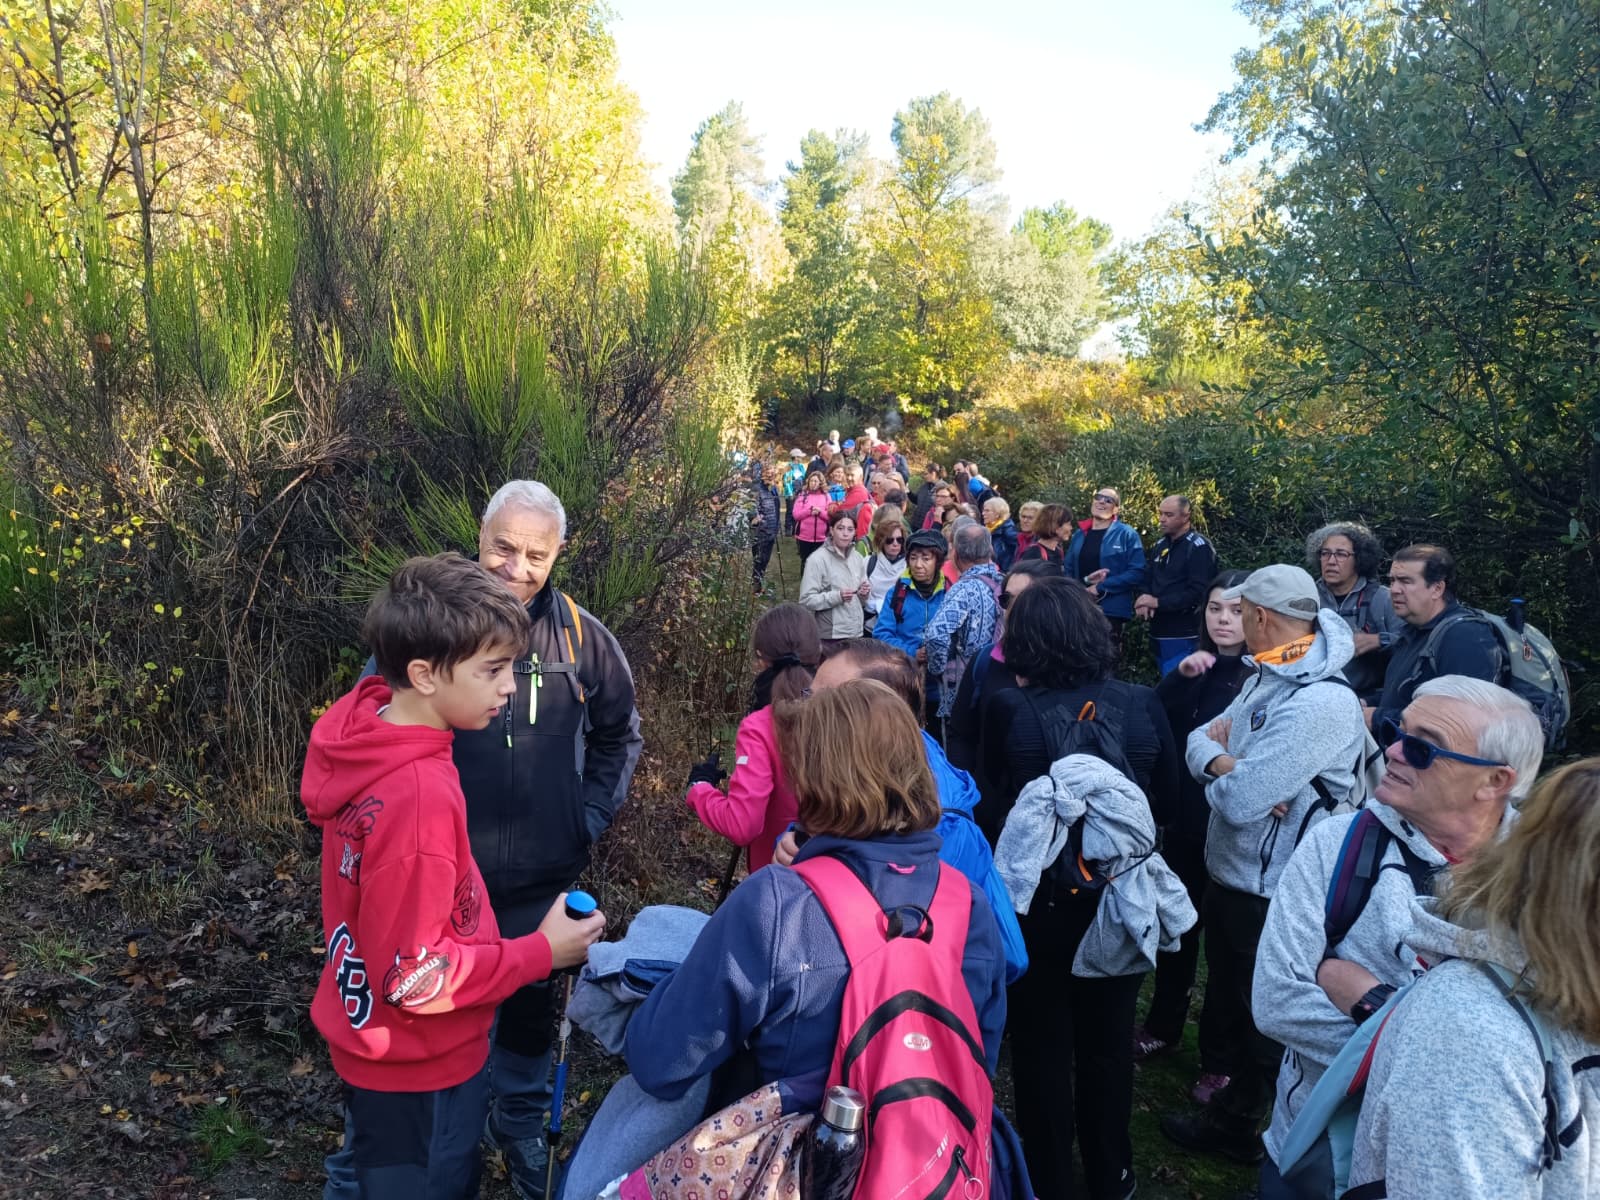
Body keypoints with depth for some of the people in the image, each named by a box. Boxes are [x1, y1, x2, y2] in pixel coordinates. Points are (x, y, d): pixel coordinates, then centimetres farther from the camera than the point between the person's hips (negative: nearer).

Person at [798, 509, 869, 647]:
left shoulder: (858, 558, 10)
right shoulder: (817, 560, -10)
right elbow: (806, 600, -16)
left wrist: (864, 593, -2)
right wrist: (837, 596, -25)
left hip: (856, 632, 6)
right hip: (829, 636, -6)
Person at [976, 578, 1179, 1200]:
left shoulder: (1008, 709, -21)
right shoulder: (1141, 704, -13)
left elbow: (991, 810, -11)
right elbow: (1167, 799, 0)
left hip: (1038, 897, -2)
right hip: (1122, 895, 3)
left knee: (1042, 1044, 18)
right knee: (1109, 1040, 23)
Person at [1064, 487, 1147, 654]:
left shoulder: (1127, 534, -2)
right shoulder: (1079, 535, 14)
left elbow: (1137, 573, -10)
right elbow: (1068, 571, 14)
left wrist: (1100, 587, -13)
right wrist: (1085, 581, -7)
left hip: (1111, 611, -4)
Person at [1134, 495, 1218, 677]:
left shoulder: (1199, 547, -11)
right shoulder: (1161, 544, 14)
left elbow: (1197, 593, -19)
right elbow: (1148, 579, 15)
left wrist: (1158, 602, -18)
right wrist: (1144, 601, -7)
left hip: (1183, 636, -8)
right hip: (1159, 634, 8)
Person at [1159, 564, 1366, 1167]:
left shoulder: (1321, 703, -29)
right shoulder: (1266, 677, 3)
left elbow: (1239, 800, -31)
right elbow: (1199, 742, 3)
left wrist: (1222, 761, -10)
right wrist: (1225, 762, -19)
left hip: (1268, 891, -9)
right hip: (1229, 870, 9)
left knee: (1256, 1013, 14)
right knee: (1225, 990, 27)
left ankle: (1234, 1123, 36)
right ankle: (1234, 1088, 50)